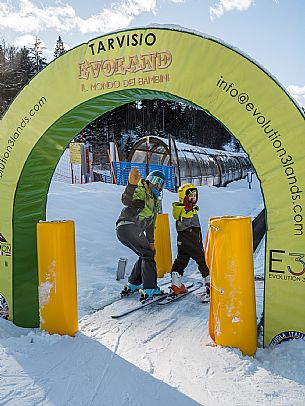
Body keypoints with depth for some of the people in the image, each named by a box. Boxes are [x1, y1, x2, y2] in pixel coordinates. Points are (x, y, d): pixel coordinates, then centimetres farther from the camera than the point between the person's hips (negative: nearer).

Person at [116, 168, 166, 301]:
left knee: (146, 255, 15)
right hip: (128, 226, -9)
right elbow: (126, 200, -21)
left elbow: (150, 223, 30)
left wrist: (151, 241, 28)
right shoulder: (141, 191, 0)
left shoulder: (156, 201, 26)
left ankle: (132, 285, 25)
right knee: (148, 255, -7)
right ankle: (149, 289, -6)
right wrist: (132, 185, -35)